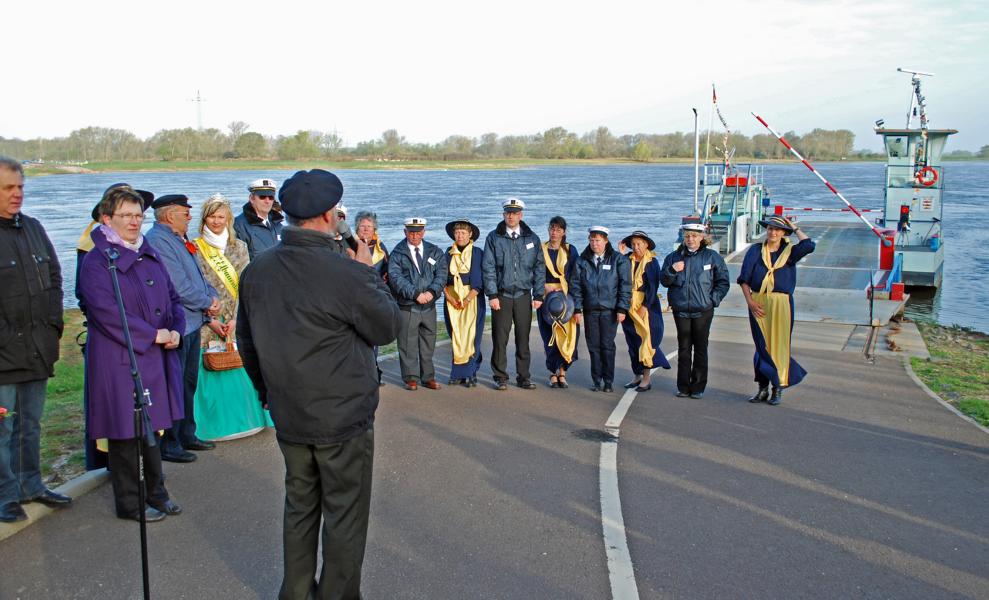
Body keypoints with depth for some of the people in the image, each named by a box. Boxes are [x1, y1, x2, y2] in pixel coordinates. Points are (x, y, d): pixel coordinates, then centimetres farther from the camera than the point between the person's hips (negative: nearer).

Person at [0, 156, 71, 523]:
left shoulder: (33, 228, 11)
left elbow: (55, 278, 17)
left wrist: (53, 324, 8)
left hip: (37, 350, 7)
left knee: (31, 424, 18)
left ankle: (31, 484, 30)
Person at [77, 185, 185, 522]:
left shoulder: (150, 255, 13)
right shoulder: (97, 262, -9)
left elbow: (173, 298, 16)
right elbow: (107, 312, -19)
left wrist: (175, 331, -3)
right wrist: (153, 335, -17)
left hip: (156, 358, 7)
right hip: (119, 360, -7)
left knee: (153, 427, 15)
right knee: (125, 432, 3)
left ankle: (155, 493, 29)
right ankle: (129, 503, 17)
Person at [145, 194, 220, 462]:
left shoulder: (178, 240, 17)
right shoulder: (158, 241, -16)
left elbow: (197, 277, 19)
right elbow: (179, 287, -22)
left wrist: (212, 297, 0)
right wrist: (208, 303, -9)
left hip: (192, 324, 10)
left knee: (189, 383, 19)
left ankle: (186, 435, 31)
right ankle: (168, 444, 8)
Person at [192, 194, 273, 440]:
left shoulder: (239, 247, 8)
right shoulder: (195, 248, 2)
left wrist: (236, 319, -9)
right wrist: (211, 320, -10)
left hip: (237, 321, 2)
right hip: (208, 322, -1)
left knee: (239, 368, 1)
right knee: (211, 370, -4)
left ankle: (243, 418, 13)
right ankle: (216, 423, 5)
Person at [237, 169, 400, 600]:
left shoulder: (256, 271, -2)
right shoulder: (345, 273, -23)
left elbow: (247, 342, 8)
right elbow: (388, 327, -9)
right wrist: (369, 273, 2)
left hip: (288, 418, 6)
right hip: (344, 418, -6)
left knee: (299, 506, 21)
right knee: (344, 515, 9)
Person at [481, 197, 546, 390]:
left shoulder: (532, 238, 8)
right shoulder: (494, 238, 3)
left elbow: (539, 268, 8)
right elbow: (488, 268, -1)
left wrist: (538, 295, 1)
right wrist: (492, 294, -8)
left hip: (523, 295, 1)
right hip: (501, 295, -1)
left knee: (523, 339, 6)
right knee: (500, 338, 2)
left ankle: (524, 377, 15)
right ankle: (500, 377, 12)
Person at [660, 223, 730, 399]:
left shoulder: (712, 257, 1)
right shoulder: (673, 257, 7)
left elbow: (723, 282, 6)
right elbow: (664, 281, 7)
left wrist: (713, 299, -4)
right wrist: (672, 270, -12)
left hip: (703, 311, -2)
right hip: (681, 310, 2)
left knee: (700, 348, 4)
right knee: (683, 349, 7)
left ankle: (698, 387, 11)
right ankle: (683, 387, 13)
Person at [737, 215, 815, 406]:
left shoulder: (789, 252, 6)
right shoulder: (755, 250, 8)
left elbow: (808, 245, -15)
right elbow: (744, 278, 3)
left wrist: (795, 228, 0)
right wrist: (750, 301, -8)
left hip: (781, 303, -1)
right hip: (758, 303, 1)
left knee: (778, 346, 1)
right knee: (762, 346, 7)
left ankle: (778, 388, 11)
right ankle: (763, 389, 16)